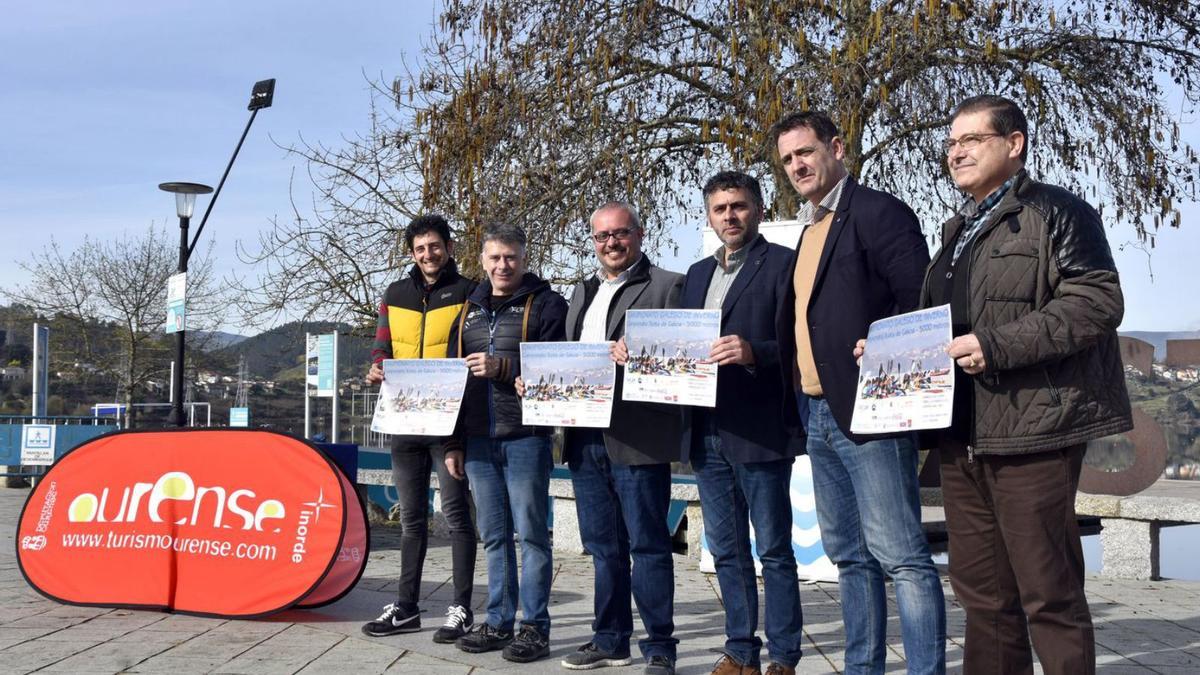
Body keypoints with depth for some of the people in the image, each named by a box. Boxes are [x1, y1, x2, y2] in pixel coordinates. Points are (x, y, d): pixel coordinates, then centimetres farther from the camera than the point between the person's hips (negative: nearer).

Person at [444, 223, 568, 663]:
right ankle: (499, 623, 19)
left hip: (525, 439, -5)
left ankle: (535, 627, 7)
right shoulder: (470, 309, 15)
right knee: (493, 536, 11)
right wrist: (452, 442, 11)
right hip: (478, 440, 5)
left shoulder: (545, 304, 0)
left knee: (531, 533, 0)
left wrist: (503, 367, -19)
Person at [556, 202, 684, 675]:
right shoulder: (583, 293, 21)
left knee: (648, 546, -1)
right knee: (603, 547, 13)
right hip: (586, 439, 6)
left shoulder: (667, 286, 0)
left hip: (637, 438, -6)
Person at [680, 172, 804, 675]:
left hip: (759, 431, -7)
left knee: (774, 549, 1)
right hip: (707, 433, 7)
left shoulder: (783, 264, -3)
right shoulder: (698, 274, 19)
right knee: (726, 550, 13)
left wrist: (754, 352, -25)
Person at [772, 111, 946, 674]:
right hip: (818, 416, 9)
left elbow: (923, 308, -13)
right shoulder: (809, 230, 20)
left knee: (899, 555, -7)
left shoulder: (877, 212, -6)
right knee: (849, 555, 14)